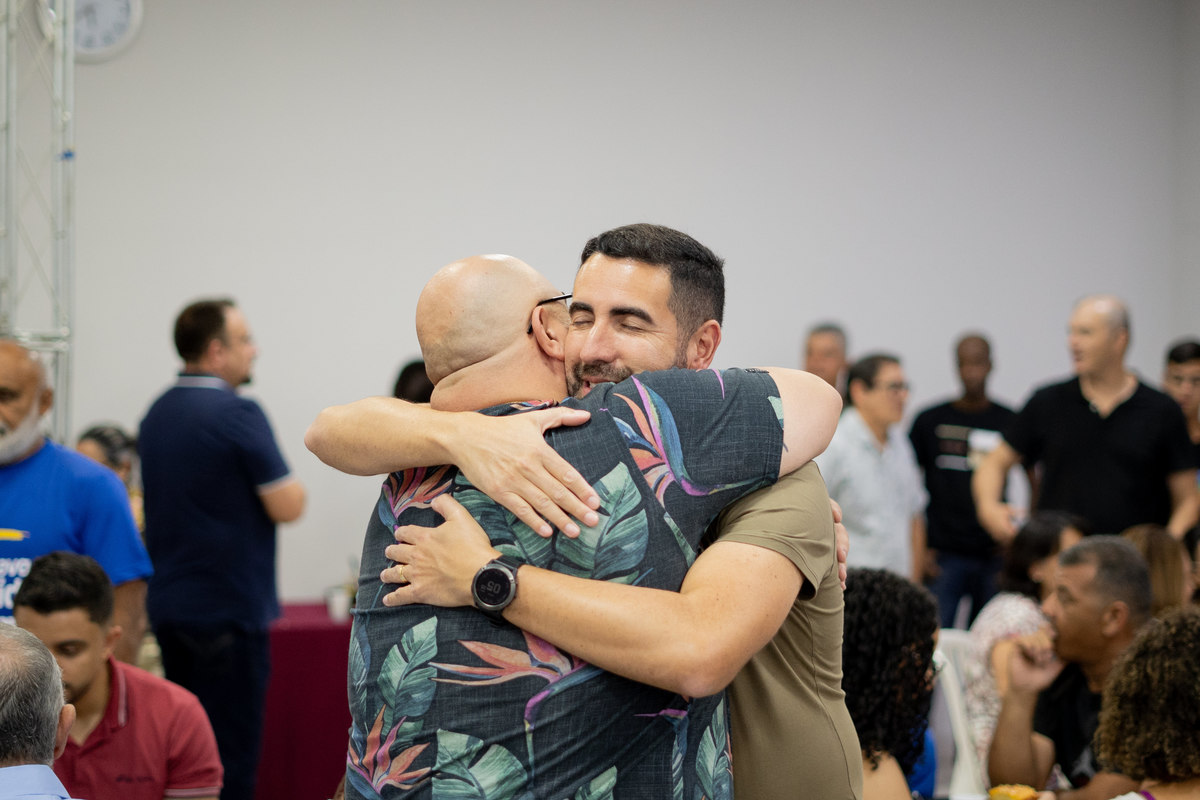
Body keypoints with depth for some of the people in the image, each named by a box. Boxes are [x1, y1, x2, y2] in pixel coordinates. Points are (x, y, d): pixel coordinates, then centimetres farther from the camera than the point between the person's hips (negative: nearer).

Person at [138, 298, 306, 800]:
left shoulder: (157, 414, 12)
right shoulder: (237, 413, -16)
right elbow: (286, 506, -16)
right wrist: (288, 482, 4)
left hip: (169, 607, 9)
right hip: (228, 608, -8)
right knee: (230, 752, -5)